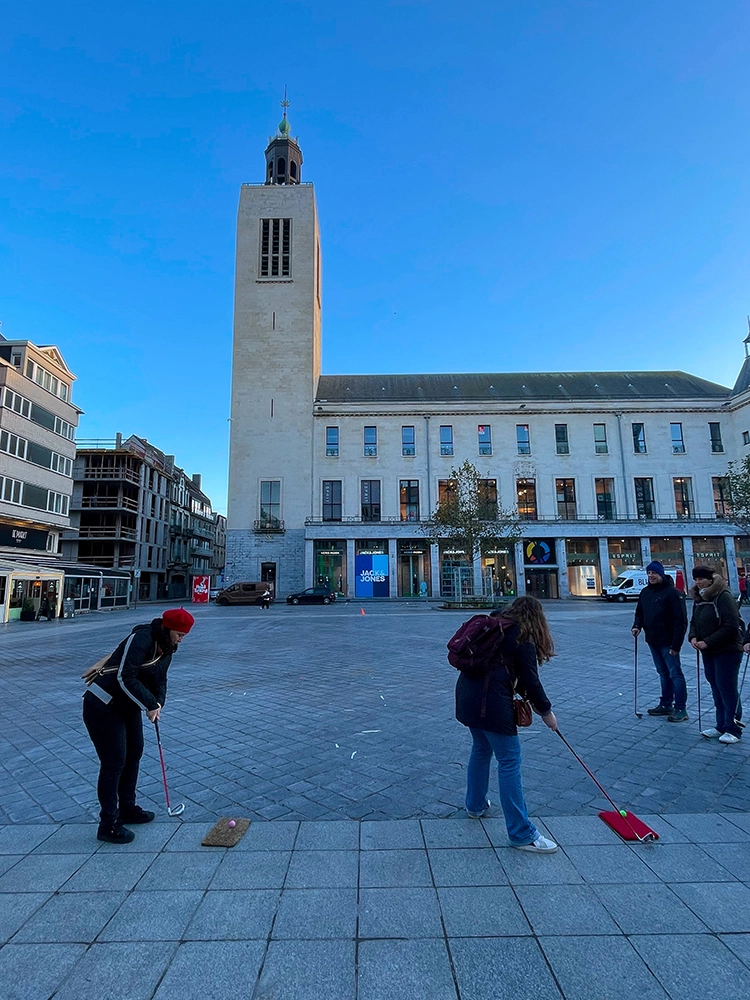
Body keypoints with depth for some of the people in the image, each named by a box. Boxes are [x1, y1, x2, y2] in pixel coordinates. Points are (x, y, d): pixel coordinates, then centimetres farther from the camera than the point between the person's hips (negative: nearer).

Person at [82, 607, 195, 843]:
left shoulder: (167, 648, 1)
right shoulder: (141, 639, -27)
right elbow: (125, 678, -31)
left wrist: (158, 702, -13)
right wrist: (150, 705, -25)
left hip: (127, 707, 10)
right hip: (103, 707, -9)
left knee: (134, 753, 18)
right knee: (114, 762, -3)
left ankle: (127, 809, 36)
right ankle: (109, 825, 13)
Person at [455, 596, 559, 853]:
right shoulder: (523, 637, -5)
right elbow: (530, 680, -5)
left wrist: (523, 694, 25)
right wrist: (546, 711, 9)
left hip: (467, 694, 8)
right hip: (491, 702, -8)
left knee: (481, 748, 26)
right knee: (509, 761, 2)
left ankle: (476, 804, 43)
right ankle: (521, 834, 10)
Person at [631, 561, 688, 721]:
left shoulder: (672, 592, -15)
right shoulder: (645, 592, 8)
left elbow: (681, 620, -18)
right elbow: (640, 613, 18)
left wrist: (676, 644, -20)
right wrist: (637, 626, -3)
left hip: (667, 642, -8)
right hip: (652, 641, 8)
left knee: (675, 674, -1)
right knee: (663, 673, 17)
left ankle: (681, 709, 8)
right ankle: (666, 704, 27)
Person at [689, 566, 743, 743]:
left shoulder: (723, 597, -17)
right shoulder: (698, 598, 8)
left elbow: (731, 627, -21)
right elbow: (694, 622, 16)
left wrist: (707, 642, -21)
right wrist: (693, 637, -4)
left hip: (727, 651, -8)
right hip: (708, 652, 8)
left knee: (727, 689, -2)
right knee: (716, 689, 14)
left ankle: (733, 730, 11)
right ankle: (721, 726, 26)